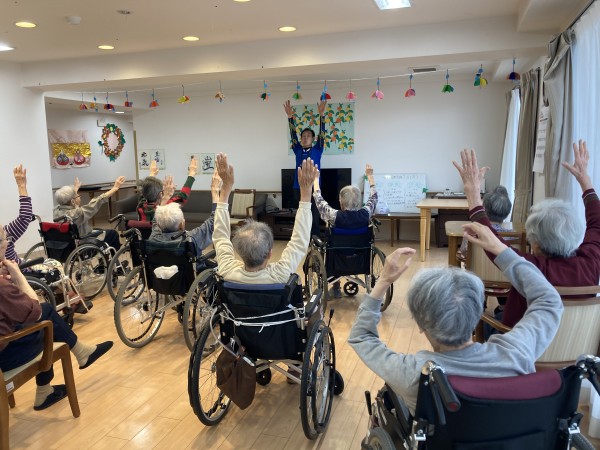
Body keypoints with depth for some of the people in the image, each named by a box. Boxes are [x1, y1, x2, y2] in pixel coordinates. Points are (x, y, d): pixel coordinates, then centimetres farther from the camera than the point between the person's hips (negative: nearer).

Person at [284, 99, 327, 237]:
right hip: (298, 188, 3)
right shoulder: (298, 150, 10)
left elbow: (322, 134, -6)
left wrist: (321, 114, -17)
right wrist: (290, 117, -10)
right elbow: (293, 135, 1)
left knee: (314, 217, -1)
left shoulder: (317, 150, 4)